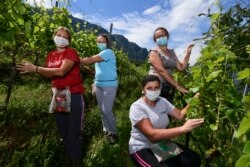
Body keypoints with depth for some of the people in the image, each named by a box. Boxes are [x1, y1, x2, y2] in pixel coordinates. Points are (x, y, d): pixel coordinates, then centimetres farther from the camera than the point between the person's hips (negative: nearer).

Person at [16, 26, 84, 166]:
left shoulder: (71, 52, -10)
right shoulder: (50, 55, 12)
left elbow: (61, 71, -22)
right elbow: (50, 74, 13)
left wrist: (35, 68, -19)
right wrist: (34, 70, -2)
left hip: (74, 95, -6)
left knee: (75, 131, 1)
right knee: (63, 130, 17)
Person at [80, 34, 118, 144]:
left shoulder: (108, 52, -11)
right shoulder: (99, 55, 18)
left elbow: (90, 60, -19)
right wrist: (95, 83, 15)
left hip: (109, 85, -8)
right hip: (99, 85, 9)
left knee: (107, 110, -10)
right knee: (102, 110, 12)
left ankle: (113, 133, 9)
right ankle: (106, 130, 28)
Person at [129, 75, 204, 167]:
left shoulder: (162, 101, 2)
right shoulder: (136, 107, -21)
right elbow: (152, 135, -32)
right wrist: (183, 128, -36)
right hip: (142, 149, -6)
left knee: (194, 160, -7)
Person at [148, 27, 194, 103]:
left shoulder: (171, 52, 15)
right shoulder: (154, 52, -3)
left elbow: (181, 67, 8)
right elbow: (162, 71, -15)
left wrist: (188, 53, 1)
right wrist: (177, 86, -18)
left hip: (169, 89, 6)